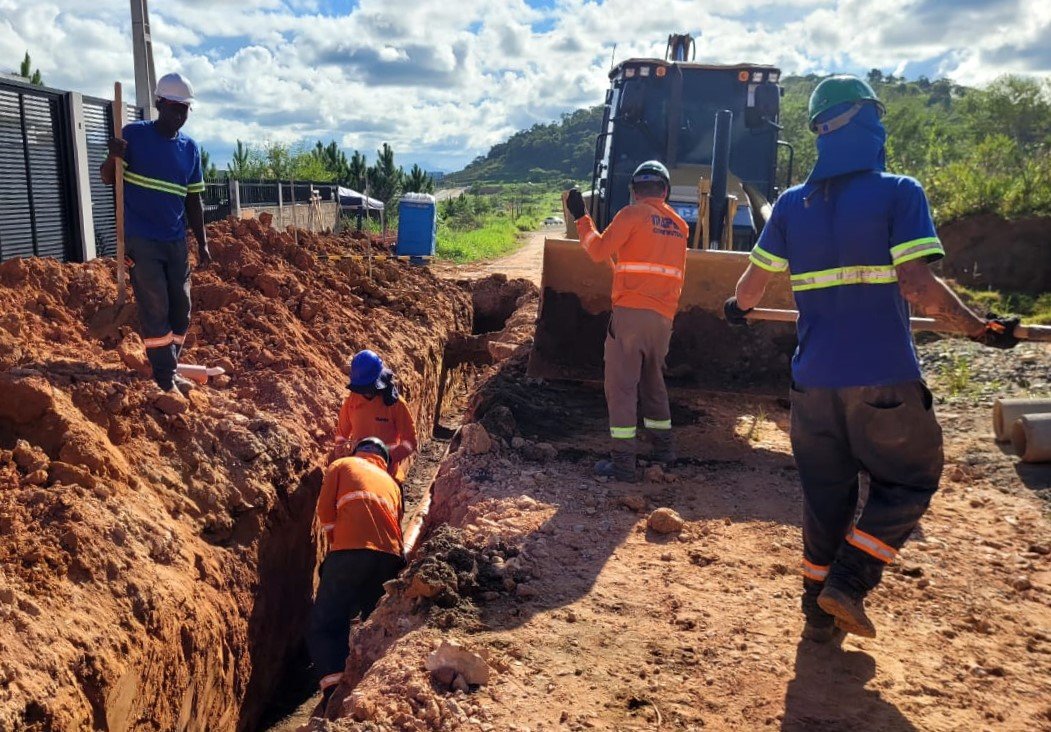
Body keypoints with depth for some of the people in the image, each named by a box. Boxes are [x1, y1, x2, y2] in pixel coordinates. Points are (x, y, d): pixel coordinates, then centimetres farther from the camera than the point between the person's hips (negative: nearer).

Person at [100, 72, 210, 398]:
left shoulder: (191, 148, 7)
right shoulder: (133, 134, -4)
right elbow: (108, 179, -1)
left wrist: (203, 244, 9)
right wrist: (113, 157, -23)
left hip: (176, 241, 5)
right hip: (140, 239, -4)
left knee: (181, 309, 6)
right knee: (155, 310, -6)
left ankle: (168, 368, 22)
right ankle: (165, 378, 1)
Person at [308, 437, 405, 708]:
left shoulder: (343, 465, 19)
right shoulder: (391, 483, 30)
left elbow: (325, 510, 9)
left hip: (351, 553, -4)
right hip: (390, 558, 4)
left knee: (325, 626, -3)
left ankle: (336, 692, -21)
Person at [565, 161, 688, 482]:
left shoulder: (632, 215, -4)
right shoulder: (679, 225, 15)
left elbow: (598, 251, -6)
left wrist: (580, 217, 4)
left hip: (630, 311, -6)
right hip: (664, 316, 6)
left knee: (621, 384, -3)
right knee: (653, 380, 21)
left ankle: (622, 461, -4)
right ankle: (663, 448, 27)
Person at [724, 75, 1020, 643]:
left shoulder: (792, 204, 5)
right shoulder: (899, 193, -7)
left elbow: (754, 280, 13)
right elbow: (917, 284, -16)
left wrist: (739, 307, 34)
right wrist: (978, 327, -4)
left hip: (814, 379, 4)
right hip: (885, 380, -4)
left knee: (824, 493, 16)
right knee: (909, 480, 16)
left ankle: (821, 614, 24)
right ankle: (847, 583, 6)